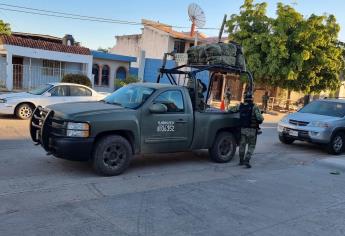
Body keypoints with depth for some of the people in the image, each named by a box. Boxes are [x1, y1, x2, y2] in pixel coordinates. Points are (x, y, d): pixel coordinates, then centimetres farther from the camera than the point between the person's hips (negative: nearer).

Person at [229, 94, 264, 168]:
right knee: (251, 146, 7)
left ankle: (241, 161, 25)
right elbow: (260, 118, -17)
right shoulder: (254, 107, -10)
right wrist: (260, 120, 5)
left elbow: (231, 110, 13)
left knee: (242, 144, 16)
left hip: (243, 128, 4)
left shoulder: (240, 106, 1)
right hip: (252, 129, -4)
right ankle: (246, 160, -7)